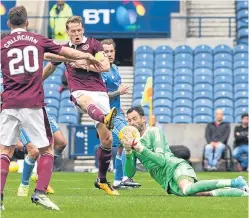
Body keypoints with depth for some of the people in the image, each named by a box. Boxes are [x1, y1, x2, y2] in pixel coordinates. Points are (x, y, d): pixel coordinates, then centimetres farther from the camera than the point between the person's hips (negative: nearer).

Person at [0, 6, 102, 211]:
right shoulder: (38, 40, 8)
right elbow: (67, 52, 20)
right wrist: (87, 56, 36)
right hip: (33, 104, -1)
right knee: (46, 149, 11)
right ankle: (40, 192, -3)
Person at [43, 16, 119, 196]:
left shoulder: (94, 44, 9)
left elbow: (105, 66, -4)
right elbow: (50, 68, 33)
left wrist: (84, 64, -9)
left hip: (99, 91, 1)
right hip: (79, 92, -1)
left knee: (107, 139, -4)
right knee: (87, 100, -43)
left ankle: (102, 180, 12)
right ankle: (104, 118, -80)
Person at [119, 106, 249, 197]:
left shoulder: (153, 132, 3)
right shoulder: (134, 142, 21)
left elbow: (161, 160, -9)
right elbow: (130, 173, 15)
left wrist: (141, 149, -17)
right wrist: (128, 153, -2)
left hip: (175, 167, -6)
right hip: (168, 183, 6)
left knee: (187, 188, -41)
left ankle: (233, 183, -29)